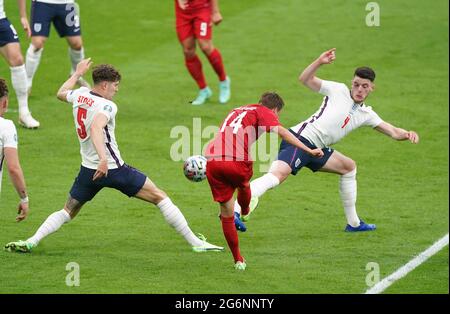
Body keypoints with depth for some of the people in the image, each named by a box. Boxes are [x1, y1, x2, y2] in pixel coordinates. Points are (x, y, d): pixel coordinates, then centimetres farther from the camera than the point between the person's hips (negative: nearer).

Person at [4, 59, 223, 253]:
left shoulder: (80, 95, 3)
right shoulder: (106, 106, -17)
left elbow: (61, 93, 27)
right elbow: (96, 128, -37)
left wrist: (77, 74, 41)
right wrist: (103, 158, -50)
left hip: (89, 171, 7)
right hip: (113, 169, -6)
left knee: (67, 212, 19)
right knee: (160, 198, 1)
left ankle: (31, 241, -2)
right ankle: (195, 243, -1)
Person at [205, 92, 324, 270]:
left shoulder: (236, 111, 31)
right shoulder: (264, 112, 11)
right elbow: (280, 131, -7)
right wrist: (309, 150, -12)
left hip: (212, 160, 5)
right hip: (237, 162, -5)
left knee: (226, 214, 12)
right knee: (244, 185, 33)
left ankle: (238, 260, 18)